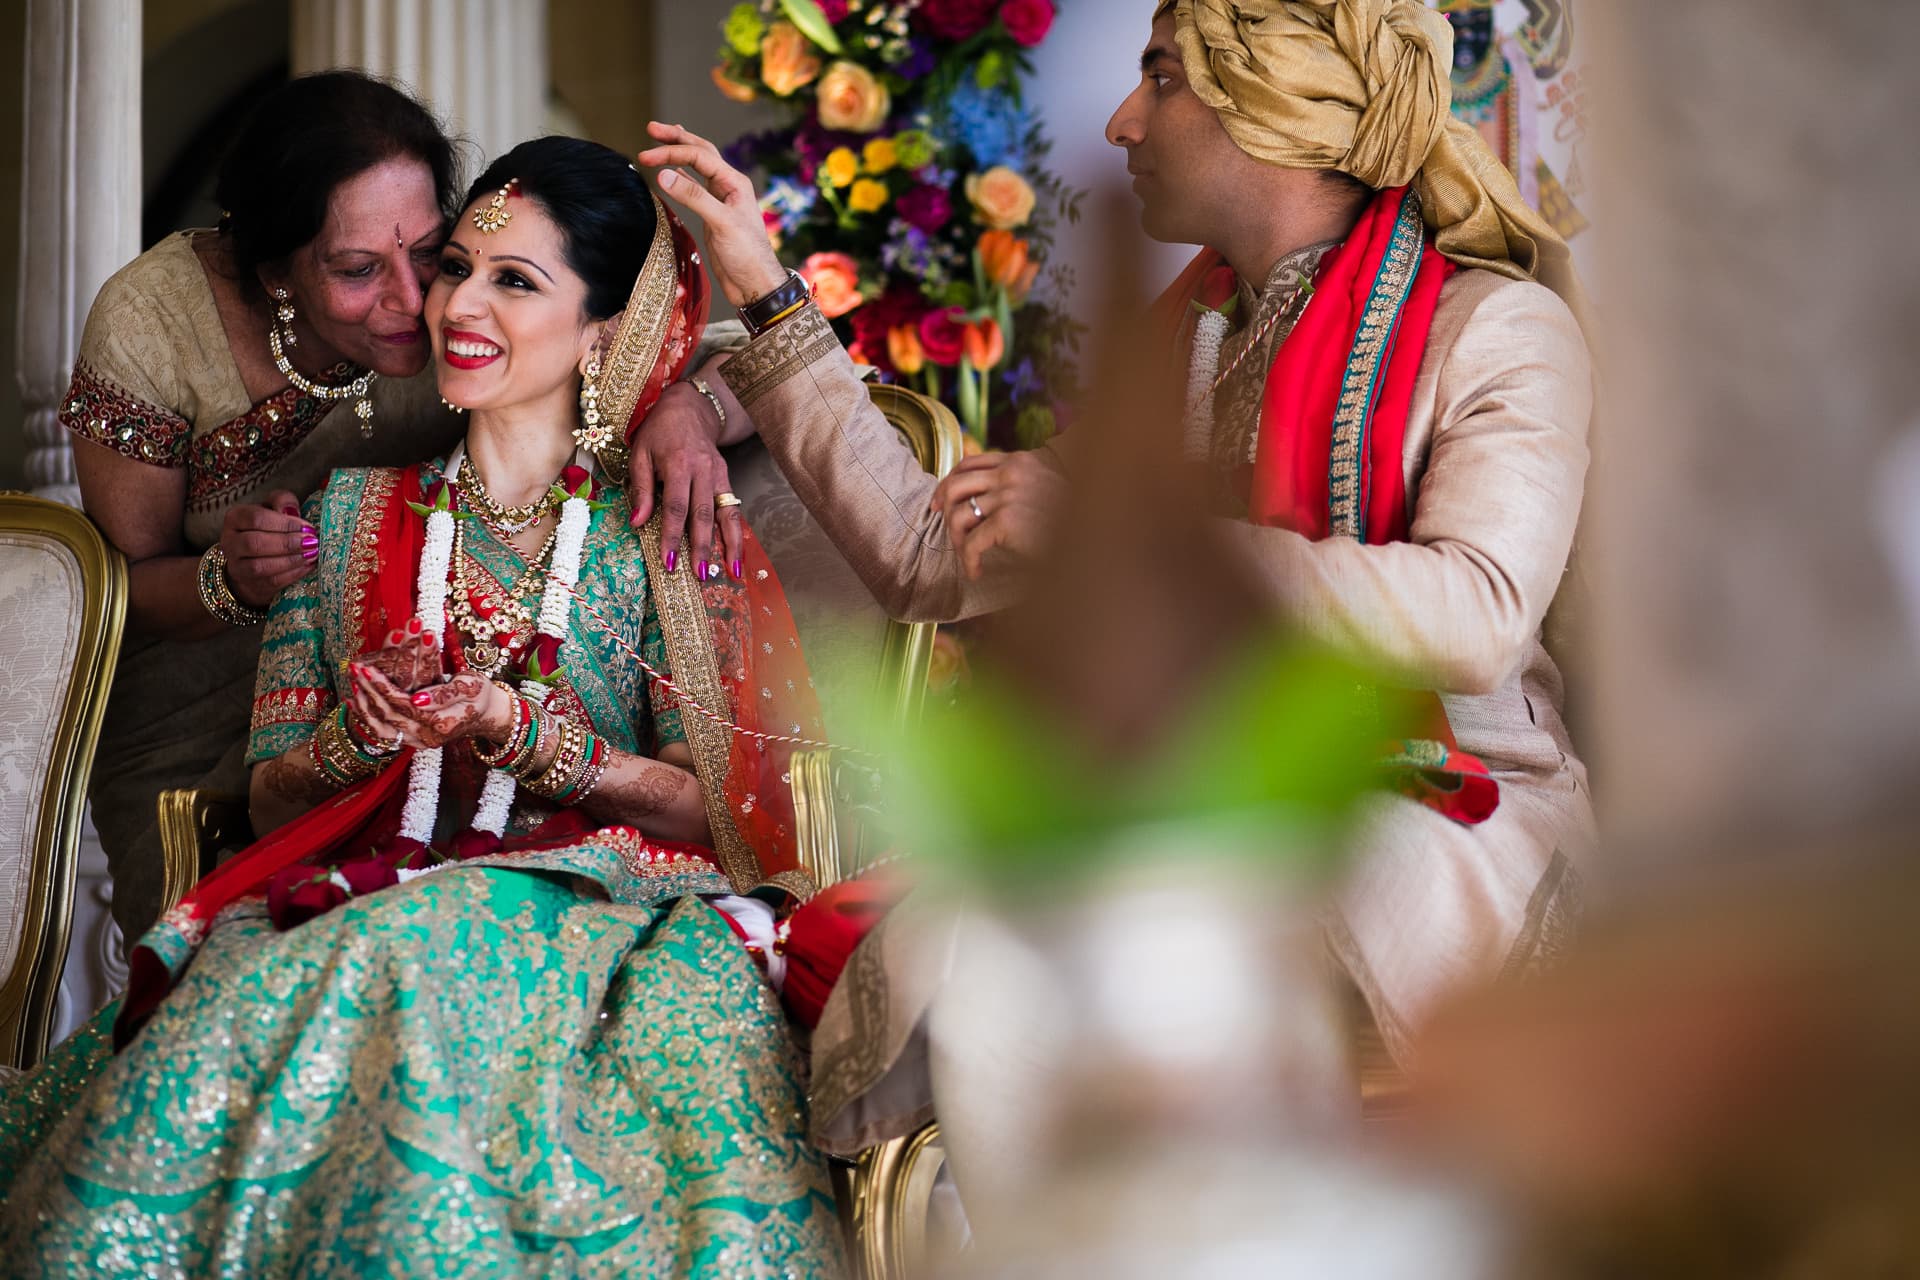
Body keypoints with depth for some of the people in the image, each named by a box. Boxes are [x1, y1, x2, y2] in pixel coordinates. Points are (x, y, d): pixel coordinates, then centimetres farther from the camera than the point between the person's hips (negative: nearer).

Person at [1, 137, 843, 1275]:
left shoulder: (663, 527, 6)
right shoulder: (353, 510, 16)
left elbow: (710, 807, 1)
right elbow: (270, 799, 14)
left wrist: (526, 734, -14)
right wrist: (353, 741, -8)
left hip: (589, 913, -2)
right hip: (347, 906, 3)